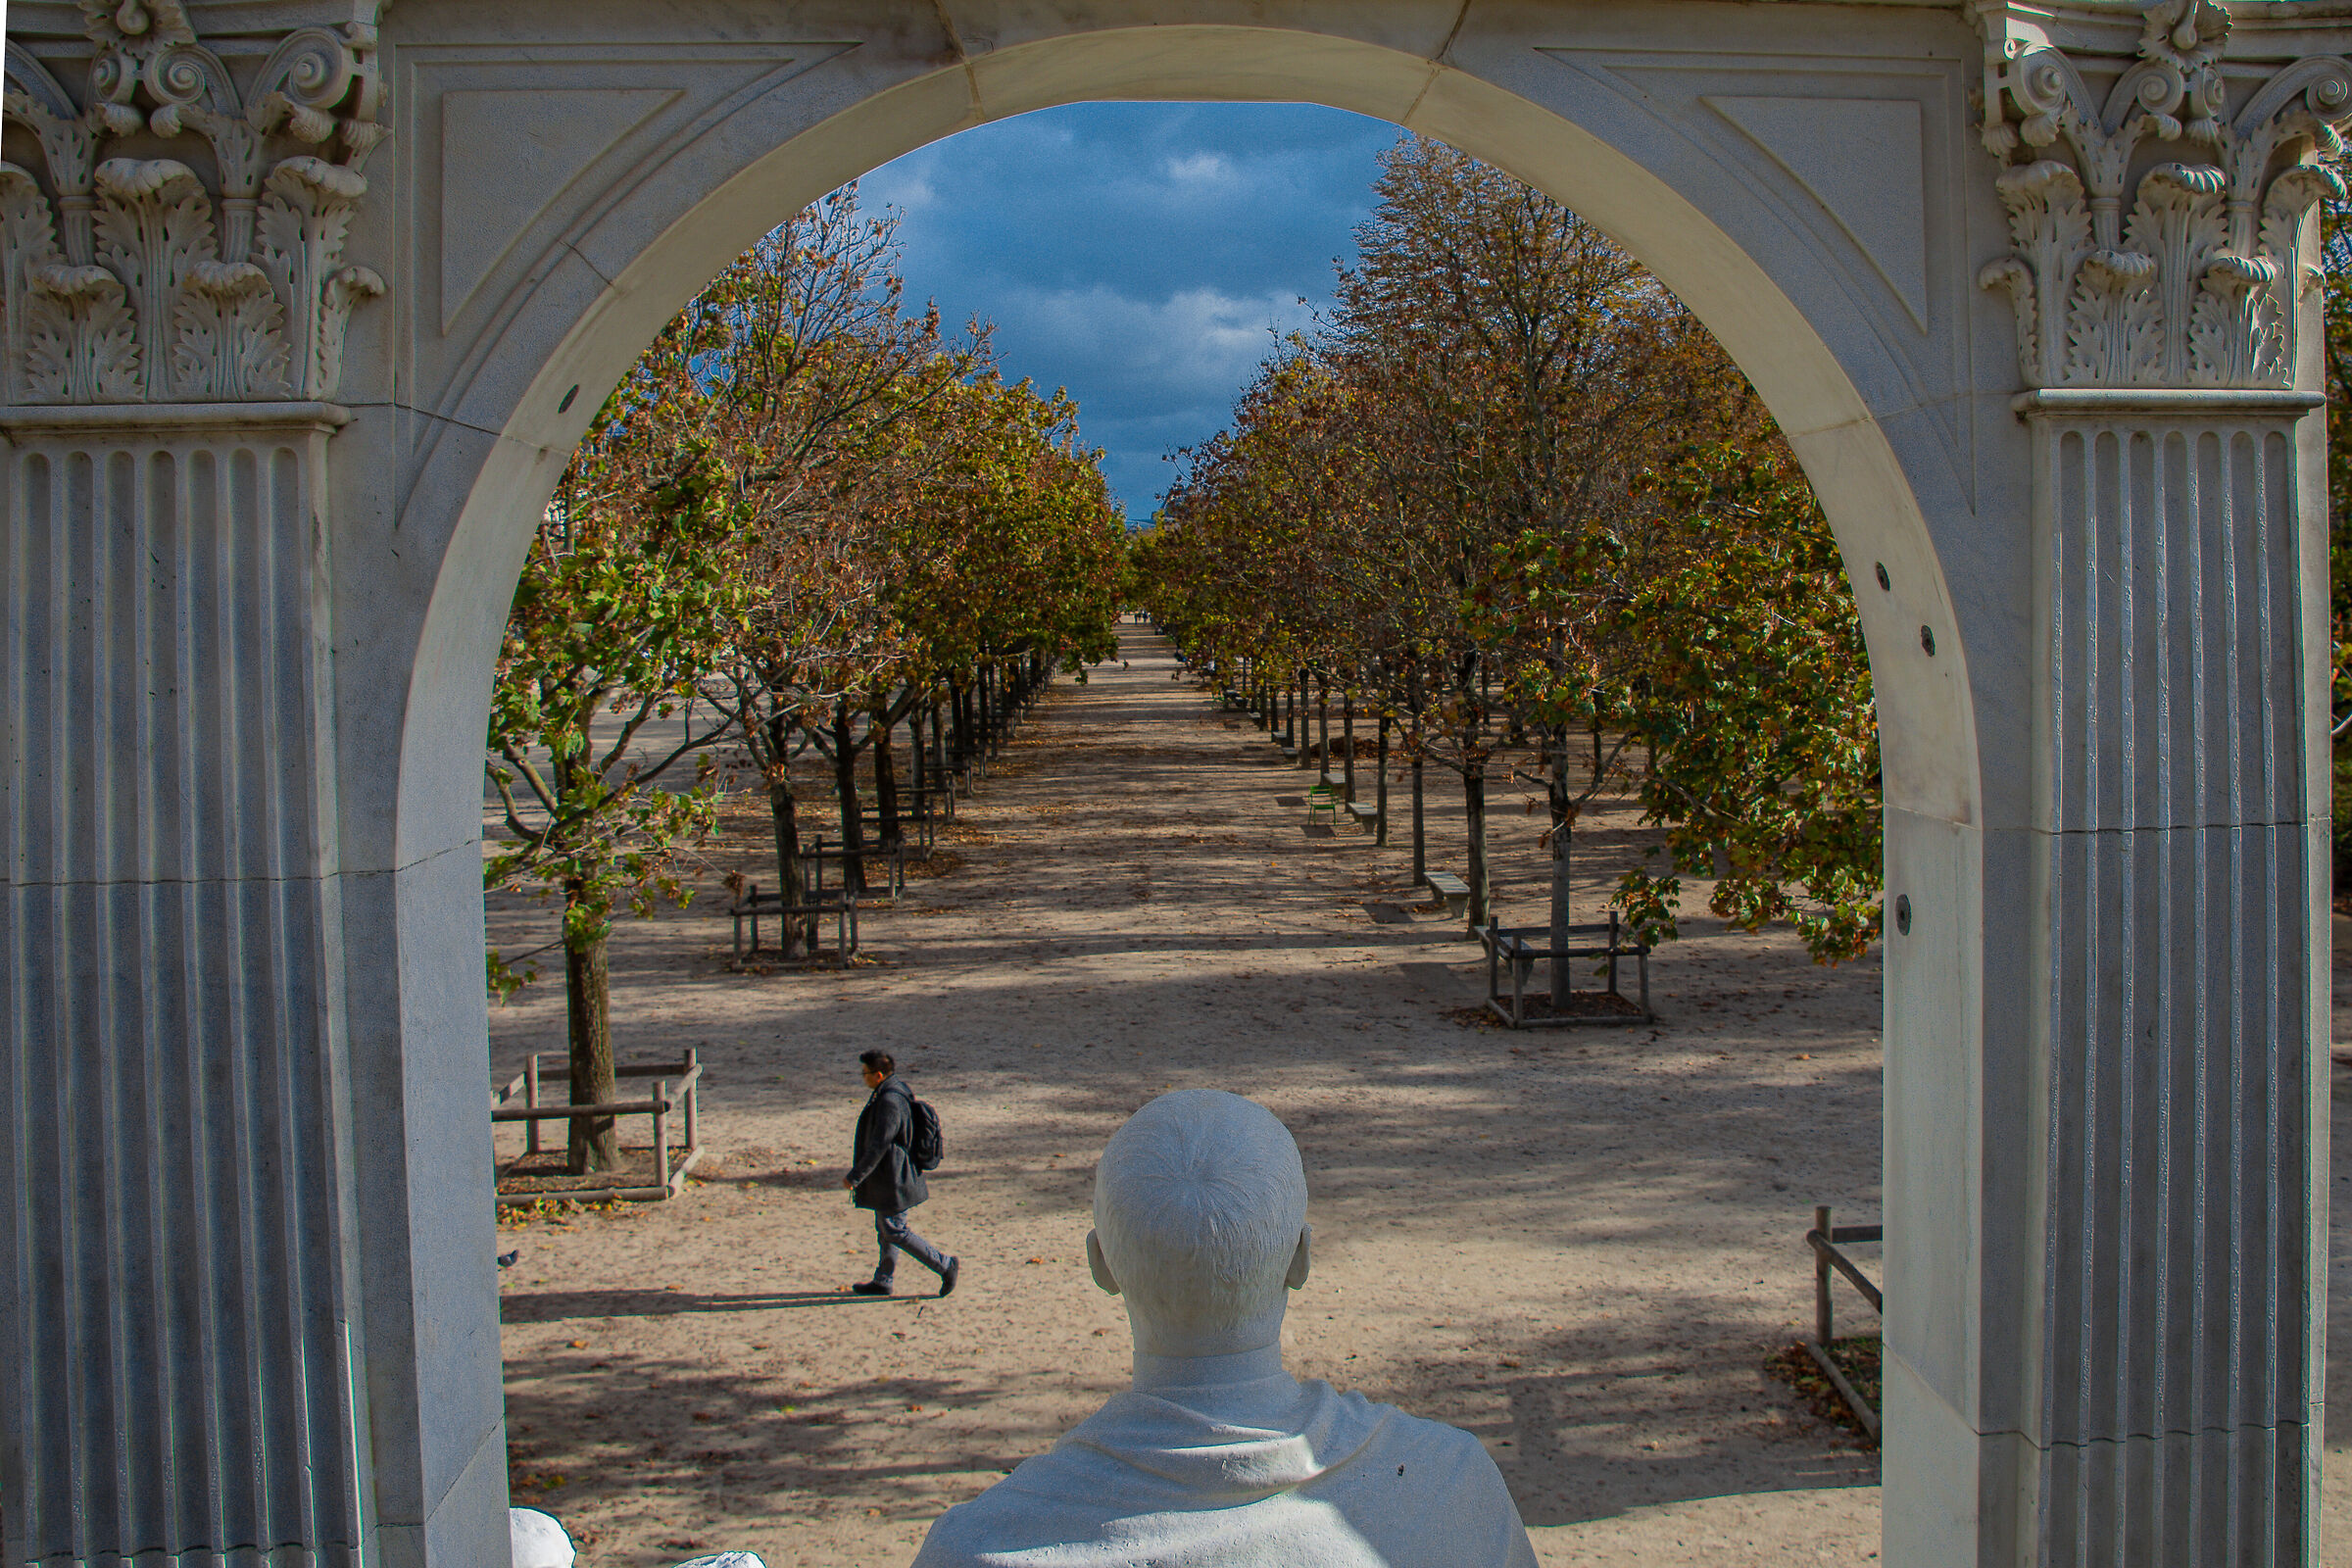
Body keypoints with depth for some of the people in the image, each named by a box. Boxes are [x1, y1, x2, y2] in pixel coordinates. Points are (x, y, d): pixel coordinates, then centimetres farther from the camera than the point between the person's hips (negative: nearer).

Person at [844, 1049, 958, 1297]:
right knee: (884, 1230, 18)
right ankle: (883, 1281, 29)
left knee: (895, 1232, -2)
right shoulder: (897, 1090, 6)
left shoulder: (889, 1102, -26)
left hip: (892, 1179, -10)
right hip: (890, 1176, 10)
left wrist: (854, 1176, -18)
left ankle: (946, 1265, 1)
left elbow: (878, 1147, -25)